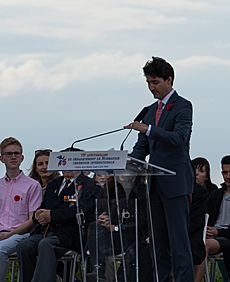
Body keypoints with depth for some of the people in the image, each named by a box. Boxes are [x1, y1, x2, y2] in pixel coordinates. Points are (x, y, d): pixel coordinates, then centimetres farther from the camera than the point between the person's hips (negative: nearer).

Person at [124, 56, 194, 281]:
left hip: (175, 182, -8)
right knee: (159, 239, 8)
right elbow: (142, 147, 18)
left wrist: (147, 129, -29)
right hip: (156, 182, 8)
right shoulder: (152, 110, 18)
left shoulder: (182, 107, -5)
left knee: (178, 237, -11)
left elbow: (180, 138, -21)